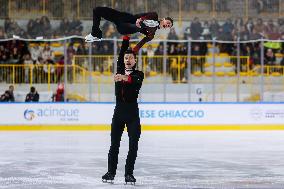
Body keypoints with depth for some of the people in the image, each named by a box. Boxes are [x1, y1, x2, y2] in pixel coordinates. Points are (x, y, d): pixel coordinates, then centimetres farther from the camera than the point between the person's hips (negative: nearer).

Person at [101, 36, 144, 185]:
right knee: (114, 144, 4)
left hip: (133, 113, -3)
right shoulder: (120, 71, 10)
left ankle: (129, 173, 1)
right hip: (118, 112, 3)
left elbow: (135, 80, -25)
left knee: (133, 145, -5)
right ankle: (111, 172, 9)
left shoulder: (139, 74, -1)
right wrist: (126, 36, -4)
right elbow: (122, 52, 1)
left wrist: (125, 78, -46)